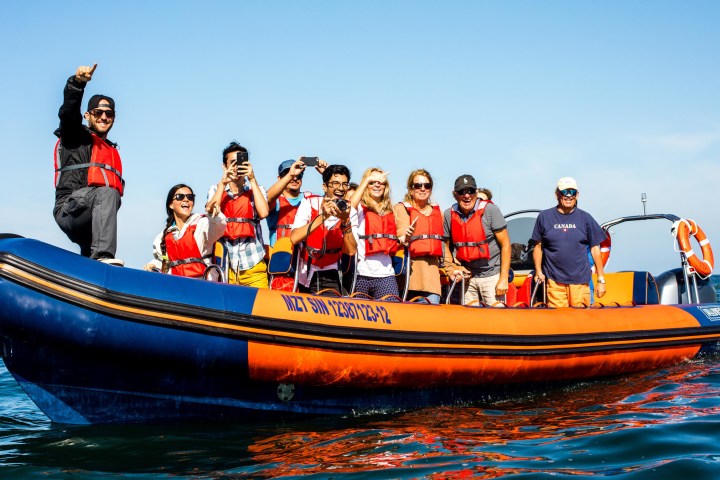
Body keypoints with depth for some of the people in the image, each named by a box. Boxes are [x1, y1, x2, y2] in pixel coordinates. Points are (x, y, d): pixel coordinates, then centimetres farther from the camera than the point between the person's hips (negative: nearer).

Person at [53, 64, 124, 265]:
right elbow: (68, 112, -9)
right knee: (107, 194, -34)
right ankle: (103, 256, -49)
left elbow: (118, 185, 32)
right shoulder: (76, 136, 12)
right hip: (69, 209, -8)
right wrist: (78, 82, -25)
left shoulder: (112, 151, 32)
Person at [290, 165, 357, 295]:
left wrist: (345, 221, -28)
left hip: (331, 276, 1)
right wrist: (323, 217, -31)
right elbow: (294, 238, -24)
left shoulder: (349, 210, -4)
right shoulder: (309, 203, -8)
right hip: (306, 274, -1)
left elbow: (351, 251, -16)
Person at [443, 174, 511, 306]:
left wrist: (503, 279, -12)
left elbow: (505, 244, -8)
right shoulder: (449, 215, 2)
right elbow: (446, 245, 14)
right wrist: (450, 269, -2)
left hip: (491, 275, -4)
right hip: (467, 277, 4)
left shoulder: (490, 210, -9)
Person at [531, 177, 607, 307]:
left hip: (580, 280, 1)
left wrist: (601, 279, 7)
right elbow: (538, 246, 11)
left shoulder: (585, 218, 6)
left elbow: (595, 248, 8)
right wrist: (538, 271, 3)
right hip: (554, 280, 0)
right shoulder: (544, 217, 5)